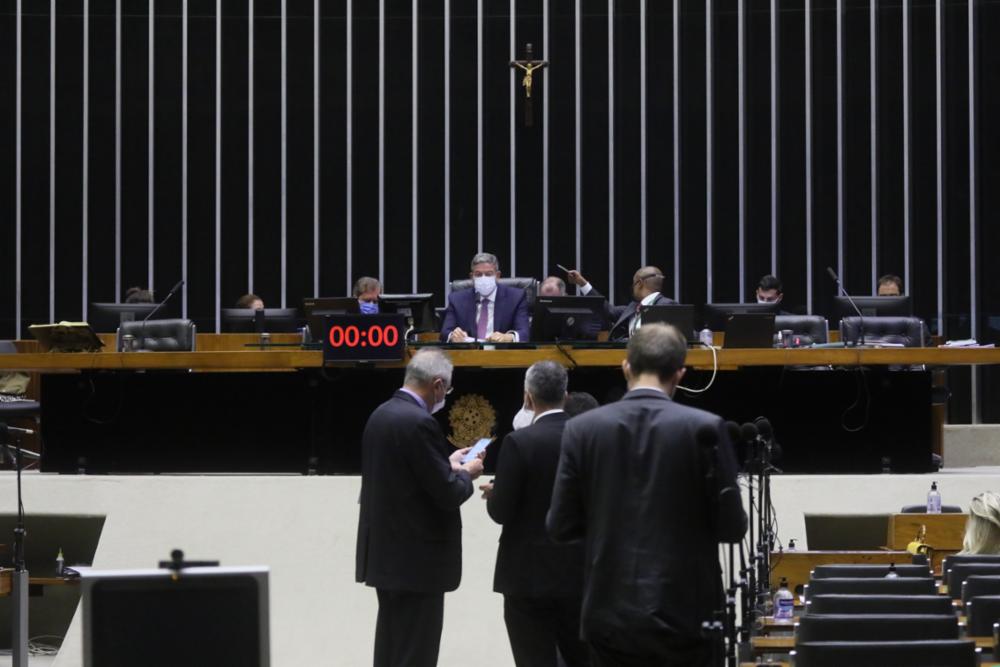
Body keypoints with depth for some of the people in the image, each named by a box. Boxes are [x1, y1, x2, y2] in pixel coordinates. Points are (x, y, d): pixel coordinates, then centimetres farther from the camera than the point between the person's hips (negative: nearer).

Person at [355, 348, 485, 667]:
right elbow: (447, 495, -19)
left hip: (386, 553, 9)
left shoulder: (380, 414, 8)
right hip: (417, 560, -9)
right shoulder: (419, 423, -19)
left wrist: (448, 465, 17)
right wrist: (465, 473, 1)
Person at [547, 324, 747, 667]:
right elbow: (731, 527, -6)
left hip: (610, 614, 2)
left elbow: (560, 526, 1)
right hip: (684, 613, -2)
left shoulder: (583, 428, -2)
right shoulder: (704, 427, -8)